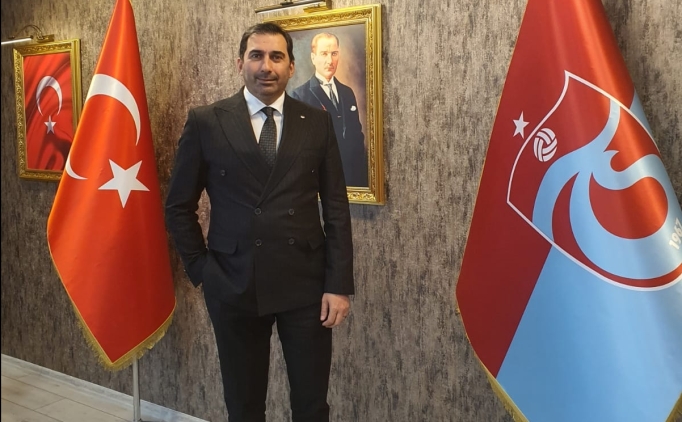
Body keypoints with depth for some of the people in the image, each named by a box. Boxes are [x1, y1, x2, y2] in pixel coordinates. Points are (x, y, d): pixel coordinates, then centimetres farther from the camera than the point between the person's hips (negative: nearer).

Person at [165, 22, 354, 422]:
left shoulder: (318, 123, 3)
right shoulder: (206, 122, 0)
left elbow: (336, 209, 2)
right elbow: (179, 207, 6)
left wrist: (339, 285, -3)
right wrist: (201, 269, 0)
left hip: (305, 282, 1)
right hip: (233, 284, 0)